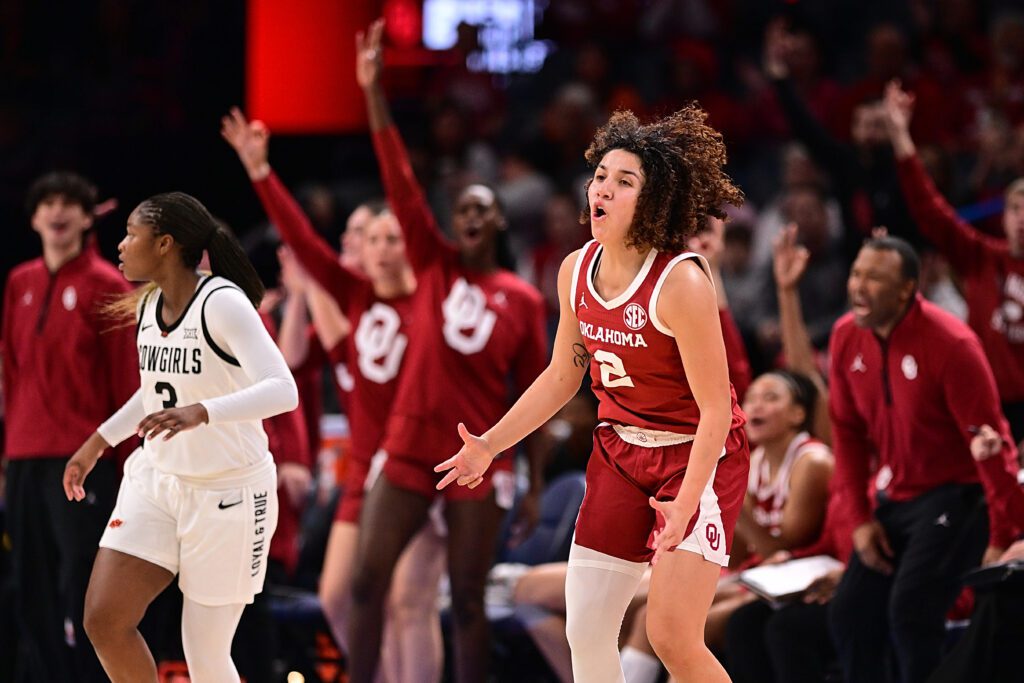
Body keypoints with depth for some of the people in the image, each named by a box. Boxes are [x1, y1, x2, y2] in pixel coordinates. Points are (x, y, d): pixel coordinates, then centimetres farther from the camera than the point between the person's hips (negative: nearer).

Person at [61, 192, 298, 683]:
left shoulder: (222, 302, -20)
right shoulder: (148, 305, 3)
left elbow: (282, 391, -32)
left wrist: (200, 412, -46)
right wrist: (98, 442, 22)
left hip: (229, 494, -7)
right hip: (157, 481, 7)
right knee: (104, 618, -6)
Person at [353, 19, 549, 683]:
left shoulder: (524, 300, 2)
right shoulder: (436, 265, 6)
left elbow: (530, 396, 5)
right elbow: (401, 182, -3)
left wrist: (536, 483, 1)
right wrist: (374, 93, -12)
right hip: (410, 451, 2)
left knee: (468, 600, 2)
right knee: (368, 582, -3)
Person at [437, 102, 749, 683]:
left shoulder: (681, 281, -23)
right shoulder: (577, 271, -2)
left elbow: (715, 409, -22)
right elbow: (562, 377, 14)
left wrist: (686, 504, -29)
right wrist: (490, 444, 12)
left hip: (699, 457, -7)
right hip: (620, 452, 7)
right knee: (586, 634, 3)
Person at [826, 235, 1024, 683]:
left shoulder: (949, 344, -21)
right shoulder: (846, 338, -1)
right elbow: (847, 431, 8)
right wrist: (860, 518, 2)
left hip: (955, 497, -7)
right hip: (896, 497, 7)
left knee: (911, 609, -22)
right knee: (850, 613, 4)